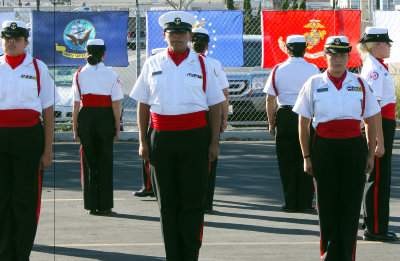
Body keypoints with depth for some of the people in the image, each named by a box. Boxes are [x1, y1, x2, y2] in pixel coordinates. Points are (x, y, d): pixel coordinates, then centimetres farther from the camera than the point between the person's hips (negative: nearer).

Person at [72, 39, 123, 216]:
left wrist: (75, 128, 4)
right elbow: (116, 104, -5)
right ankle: (104, 205, 8)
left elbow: (76, 104, -1)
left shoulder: (79, 75, 1)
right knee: (105, 161, 7)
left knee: (88, 161, 9)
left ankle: (91, 205, 10)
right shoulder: (111, 75, -3)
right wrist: (117, 127, 2)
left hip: (85, 118, 1)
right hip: (105, 118, -1)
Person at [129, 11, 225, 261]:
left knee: (193, 201, 0)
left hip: (195, 138, -2)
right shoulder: (153, 64, 8)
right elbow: (143, 106, 11)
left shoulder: (202, 65, 4)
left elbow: (215, 106, 4)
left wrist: (214, 143, -2)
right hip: (162, 138, 2)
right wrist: (143, 141, 6)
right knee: (168, 202, 7)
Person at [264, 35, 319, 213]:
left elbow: (270, 100, 3)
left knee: (287, 162, 6)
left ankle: (290, 203, 6)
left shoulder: (278, 70, 2)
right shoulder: (312, 70, -1)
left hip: (284, 117, 1)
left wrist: (271, 123, 11)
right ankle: (305, 202, 4)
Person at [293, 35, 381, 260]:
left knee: (351, 203, 2)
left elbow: (371, 122, 11)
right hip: (324, 147, -1)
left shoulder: (360, 84, 7)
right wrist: (307, 156, 2)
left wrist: (370, 155, 7)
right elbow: (303, 124, 5)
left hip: (354, 147, 1)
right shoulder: (314, 84, 3)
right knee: (327, 202, 4)